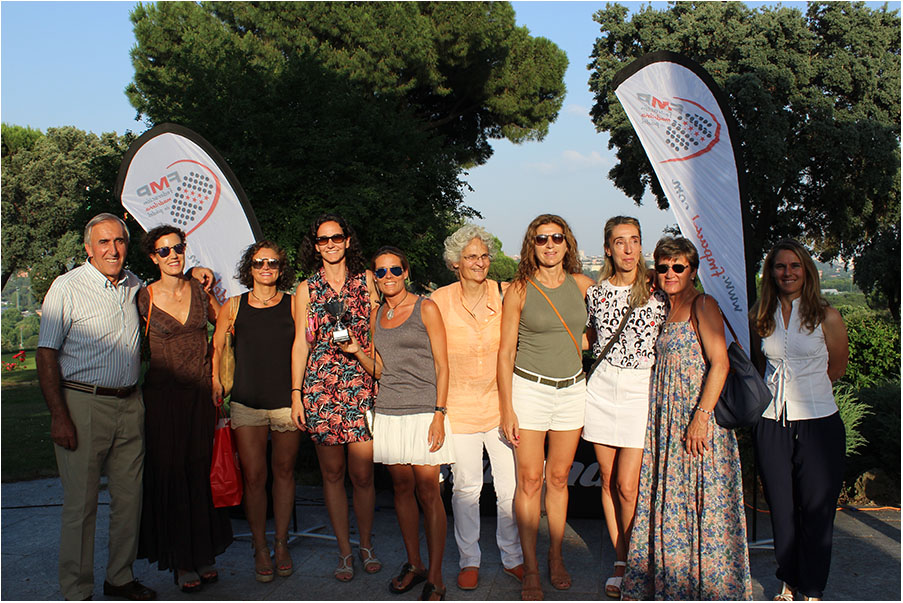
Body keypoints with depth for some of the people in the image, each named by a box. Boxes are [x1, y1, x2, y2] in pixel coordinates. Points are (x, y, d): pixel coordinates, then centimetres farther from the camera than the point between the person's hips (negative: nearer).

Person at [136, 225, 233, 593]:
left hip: (200, 393, 2)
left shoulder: (199, 291, 4)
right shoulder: (145, 298, -3)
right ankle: (181, 561, 13)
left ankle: (203, 553, 19)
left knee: (201, 473, 7)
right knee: (170, 475, 2)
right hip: (163, 397, -2)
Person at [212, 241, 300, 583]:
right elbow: (216, 347, 13)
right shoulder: (234, 307, 7)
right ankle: (260, 548, 14)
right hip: (247, 401, 0)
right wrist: (216, 383, 3)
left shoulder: (293, 305, 4)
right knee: (253, 476, 0)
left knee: (283, 471, 8)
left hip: (287, 400, 0)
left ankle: (281, 543, 22)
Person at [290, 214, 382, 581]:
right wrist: (296, 393, 3)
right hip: (320, 386, 1)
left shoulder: (366, 280, 7)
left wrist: (358, 348, -5)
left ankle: (366, 544, 20)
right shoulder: (307, 289, 8)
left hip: (362, 386, -1)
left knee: (362, 474, -1)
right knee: (332, 474, 6)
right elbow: (301, 342, 7)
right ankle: (344, 550, 19)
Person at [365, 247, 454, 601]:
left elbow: (441, 365, -3)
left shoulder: (425, 309, -1)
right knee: (401, 488, 9)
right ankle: (413, 564, 23)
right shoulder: (376, 315, 14)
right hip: (388, 412, 5)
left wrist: (439, 414, -11)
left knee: (427, 490, -5)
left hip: (423, 411, -5)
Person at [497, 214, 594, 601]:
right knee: (529, 481, 0)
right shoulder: (519, 290, -6)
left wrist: (584, 342, 4)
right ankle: (530, 569, 10)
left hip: (572, 389, 3)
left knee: (559, 478, 12)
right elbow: (505, 352, -5)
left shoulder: (582, 284, 3)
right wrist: (506, 409, -8)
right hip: (530, 388, -3)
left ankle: (556, 557, 26)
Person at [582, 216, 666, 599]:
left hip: (642, 389, -3)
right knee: (608, 480, 8)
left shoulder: (656, 290, -4)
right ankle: (621, 561, 22)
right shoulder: (596, 292, 5)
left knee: (627, 485, -6)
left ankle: (631, 561, 15)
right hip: (603, 387, 3)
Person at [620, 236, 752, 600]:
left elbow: (719, 363, -17)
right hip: (668, 421, 8)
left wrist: (701, 417, -22)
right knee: (669, 500, 9)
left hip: (699, 420, -8)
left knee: (701, 501, -3)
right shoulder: (668, 310, 17)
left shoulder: (702, 305, -8)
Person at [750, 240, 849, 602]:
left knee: (817, 511, 2)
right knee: (781, 509, 10)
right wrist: (781, 389, 12)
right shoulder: (760, 317, 5)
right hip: (772, 425, 3)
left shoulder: (827, 317, -3)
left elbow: (836, 368, 10)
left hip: (818, 423, -3)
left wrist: (802, 385, 11)